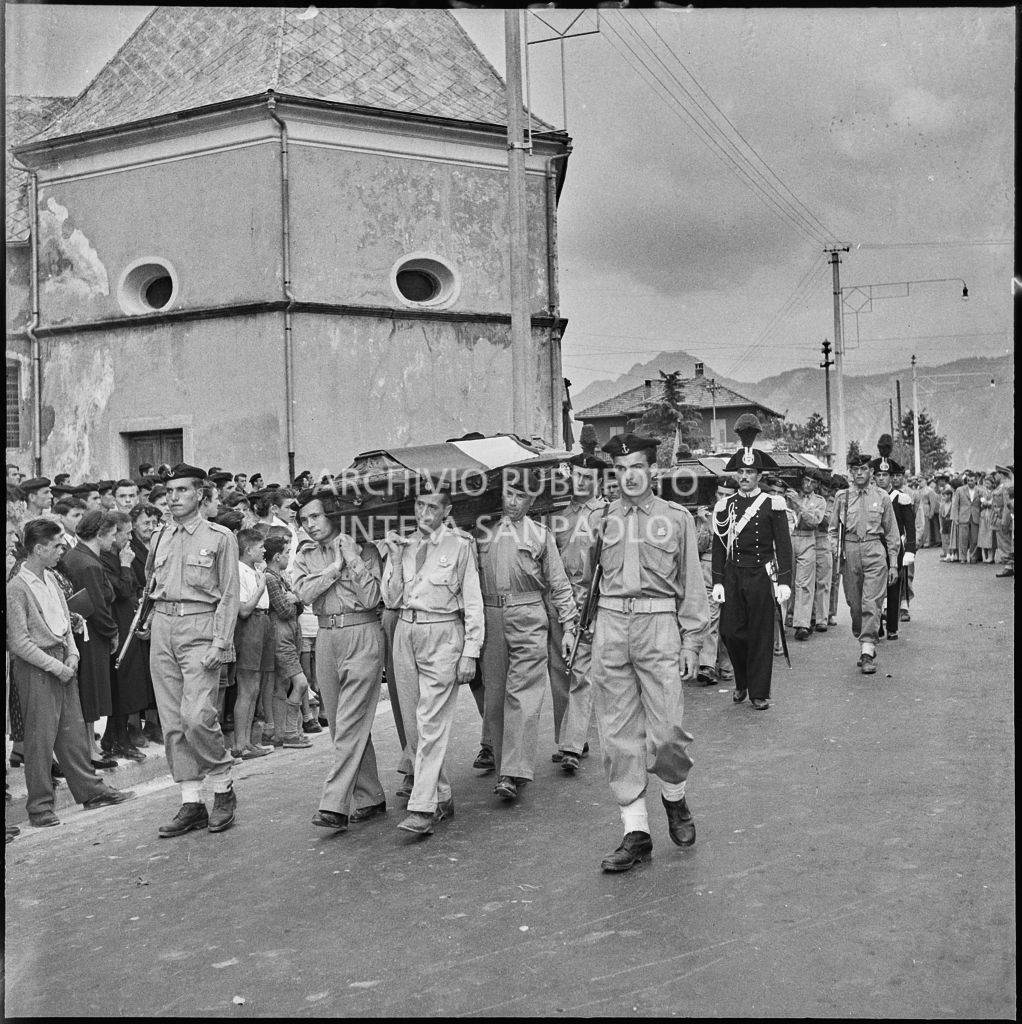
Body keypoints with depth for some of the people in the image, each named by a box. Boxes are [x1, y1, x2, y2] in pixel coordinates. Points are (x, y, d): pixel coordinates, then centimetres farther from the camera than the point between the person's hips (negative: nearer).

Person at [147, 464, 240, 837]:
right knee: (172, 721, 5)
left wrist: (220, 642, -13)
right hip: (162, 628, 6)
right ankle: (191, 803, 13)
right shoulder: (159, 538, 13)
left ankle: (223, 789, 6)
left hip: (200, 627, -6)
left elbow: (229, 595, -5)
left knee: (197, 716, -16)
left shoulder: (220, 537, -2)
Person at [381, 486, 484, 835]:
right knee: (412, 723, 9)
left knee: (432, 724, -10)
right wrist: (395, 558, -3)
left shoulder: (460, 544, -1)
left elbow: (473, 601, -2)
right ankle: (442, 798, 21)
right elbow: (391, 599, 8)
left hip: (442, 635, -5)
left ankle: (424, 808, -8)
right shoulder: (403, 545, 12)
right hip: (405, 633, 6)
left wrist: (470, 652, -8)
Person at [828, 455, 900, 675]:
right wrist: (837, 552, 0)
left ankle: (867, 652, -9)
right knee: (854, 603, 7)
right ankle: (865, 645, 22)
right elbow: (833, 529, 15)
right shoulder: (842, 497, 7)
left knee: (871, 603, -10)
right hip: (850, 552, 2)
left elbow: (892, 533, 9)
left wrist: (893, 564, 6)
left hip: (875, 552, -2)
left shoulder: (882, 497, 5)